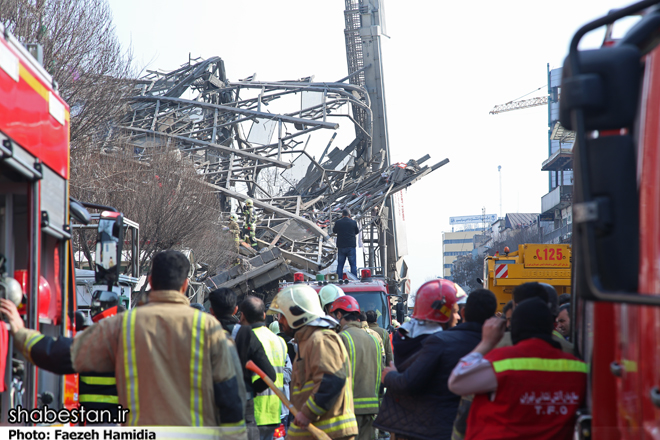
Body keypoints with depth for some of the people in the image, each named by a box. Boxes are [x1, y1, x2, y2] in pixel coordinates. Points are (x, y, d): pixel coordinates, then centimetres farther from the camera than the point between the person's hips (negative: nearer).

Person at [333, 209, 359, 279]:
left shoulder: (338, 222, -5)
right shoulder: (353, 222, -6)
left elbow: (334, 231, 11)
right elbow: (357, 232, 9)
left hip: (341, 247, 1)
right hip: (351, 246, -1)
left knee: (340, 264, 8)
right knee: (353, 264, 4)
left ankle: (339, 279, 6)